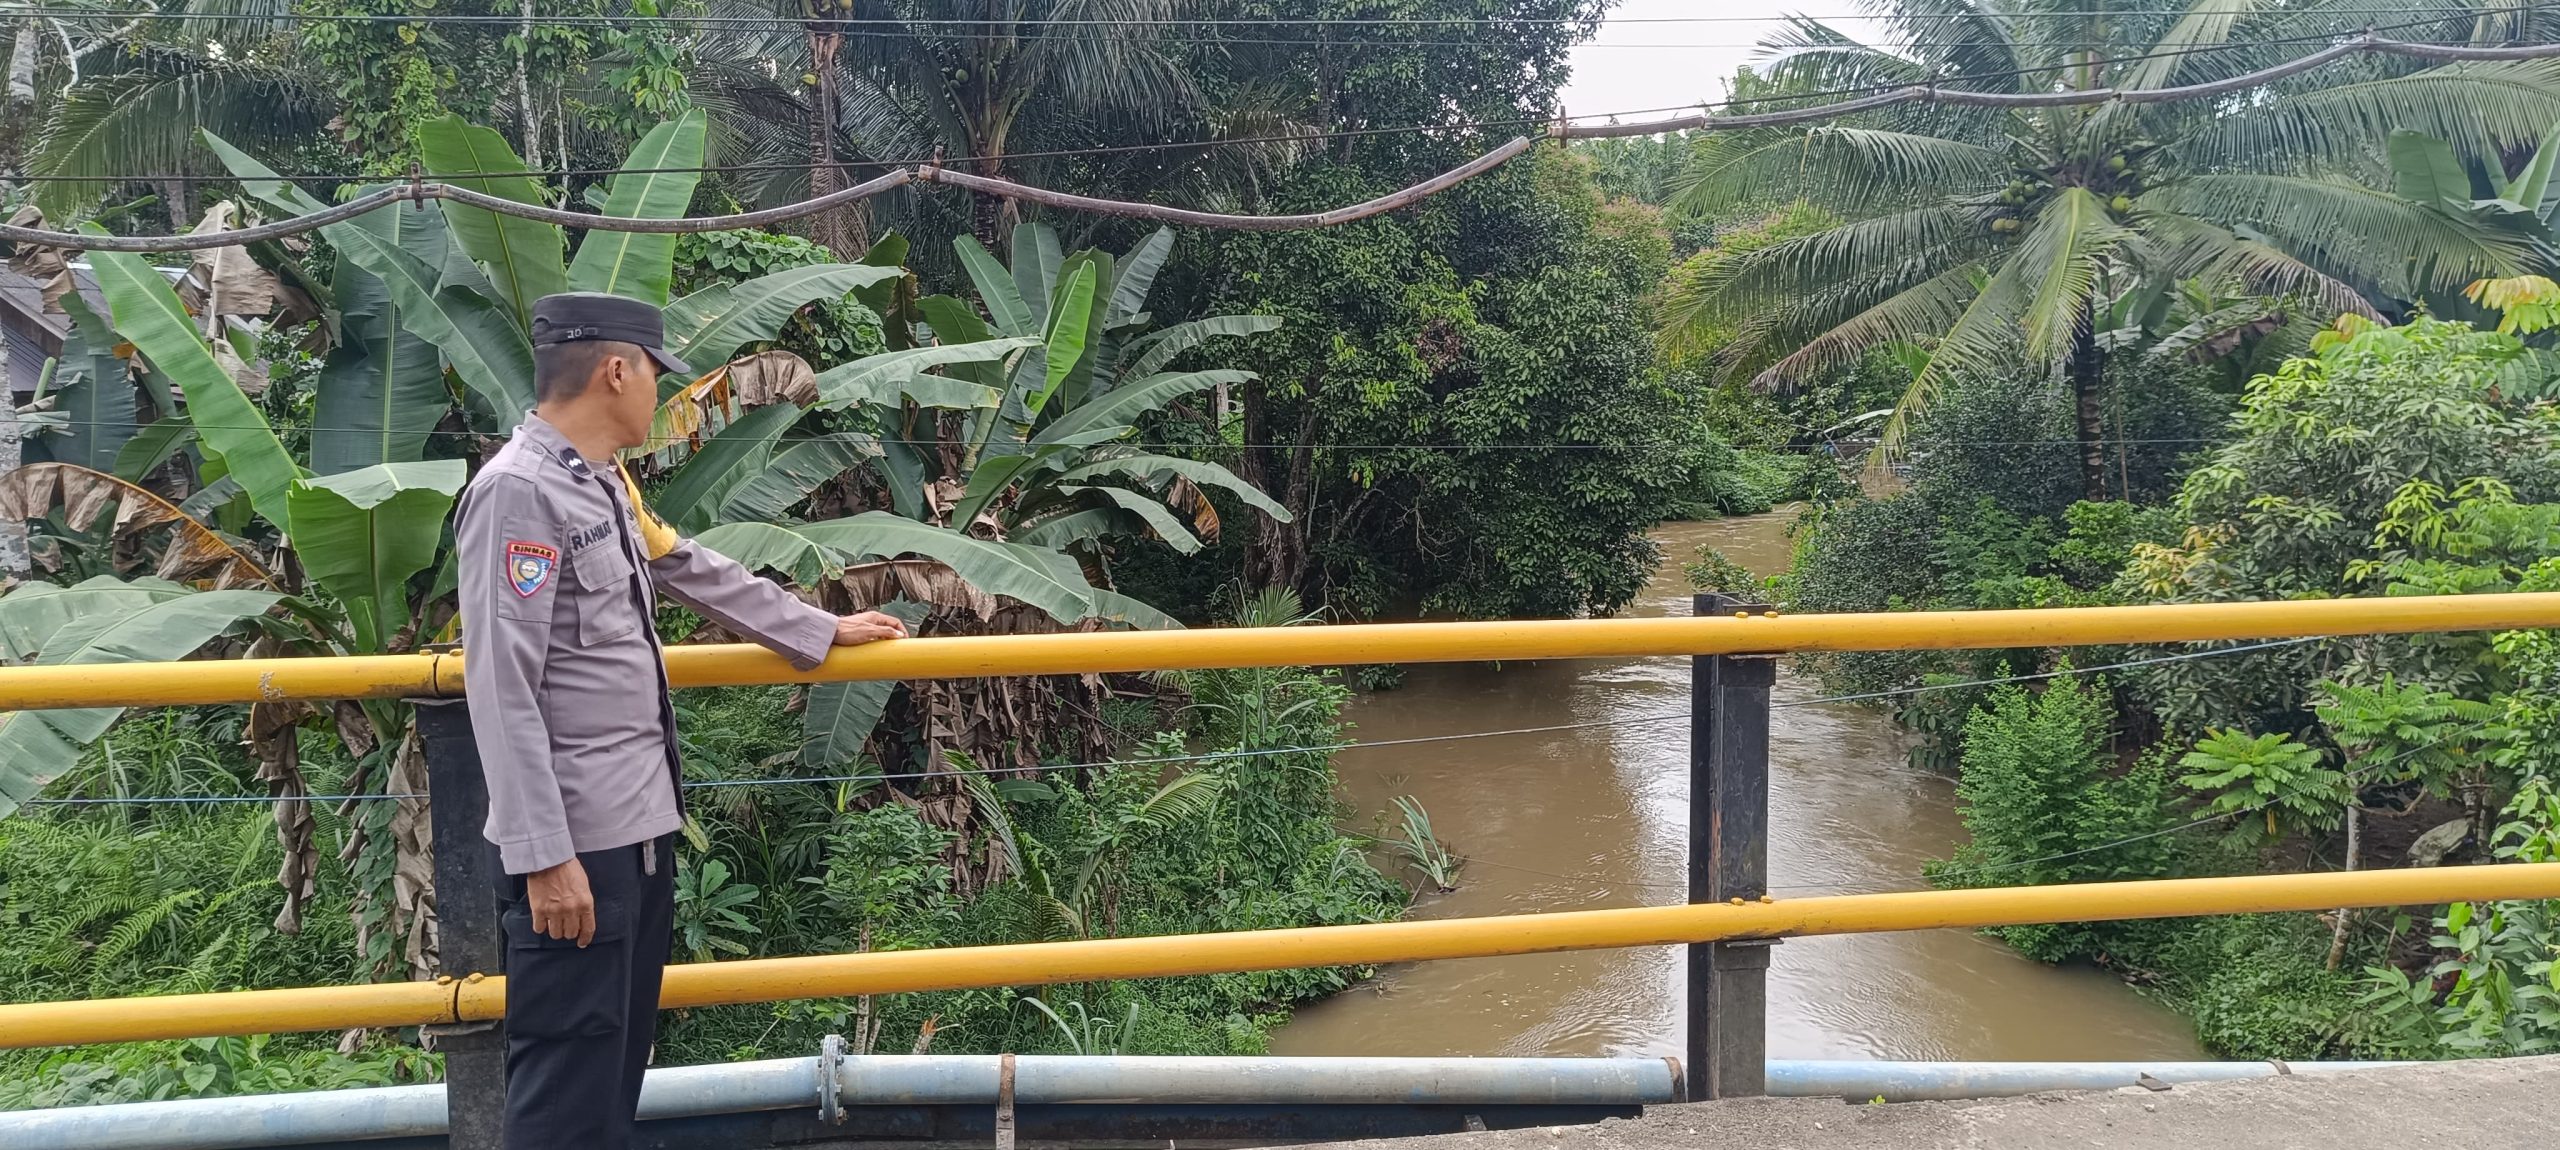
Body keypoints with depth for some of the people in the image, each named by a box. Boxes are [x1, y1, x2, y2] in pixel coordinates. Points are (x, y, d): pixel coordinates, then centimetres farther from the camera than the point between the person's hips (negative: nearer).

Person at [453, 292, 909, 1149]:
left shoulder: (603, 483, 12)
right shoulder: (518, 492, -17)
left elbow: (698, 573, 25)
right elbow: (501, 692, -21)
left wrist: (822, 632, 33)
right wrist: (544, 857, -23)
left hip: (639, 825, 10)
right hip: (576, 845, -10)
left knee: (620, 1063, 17)